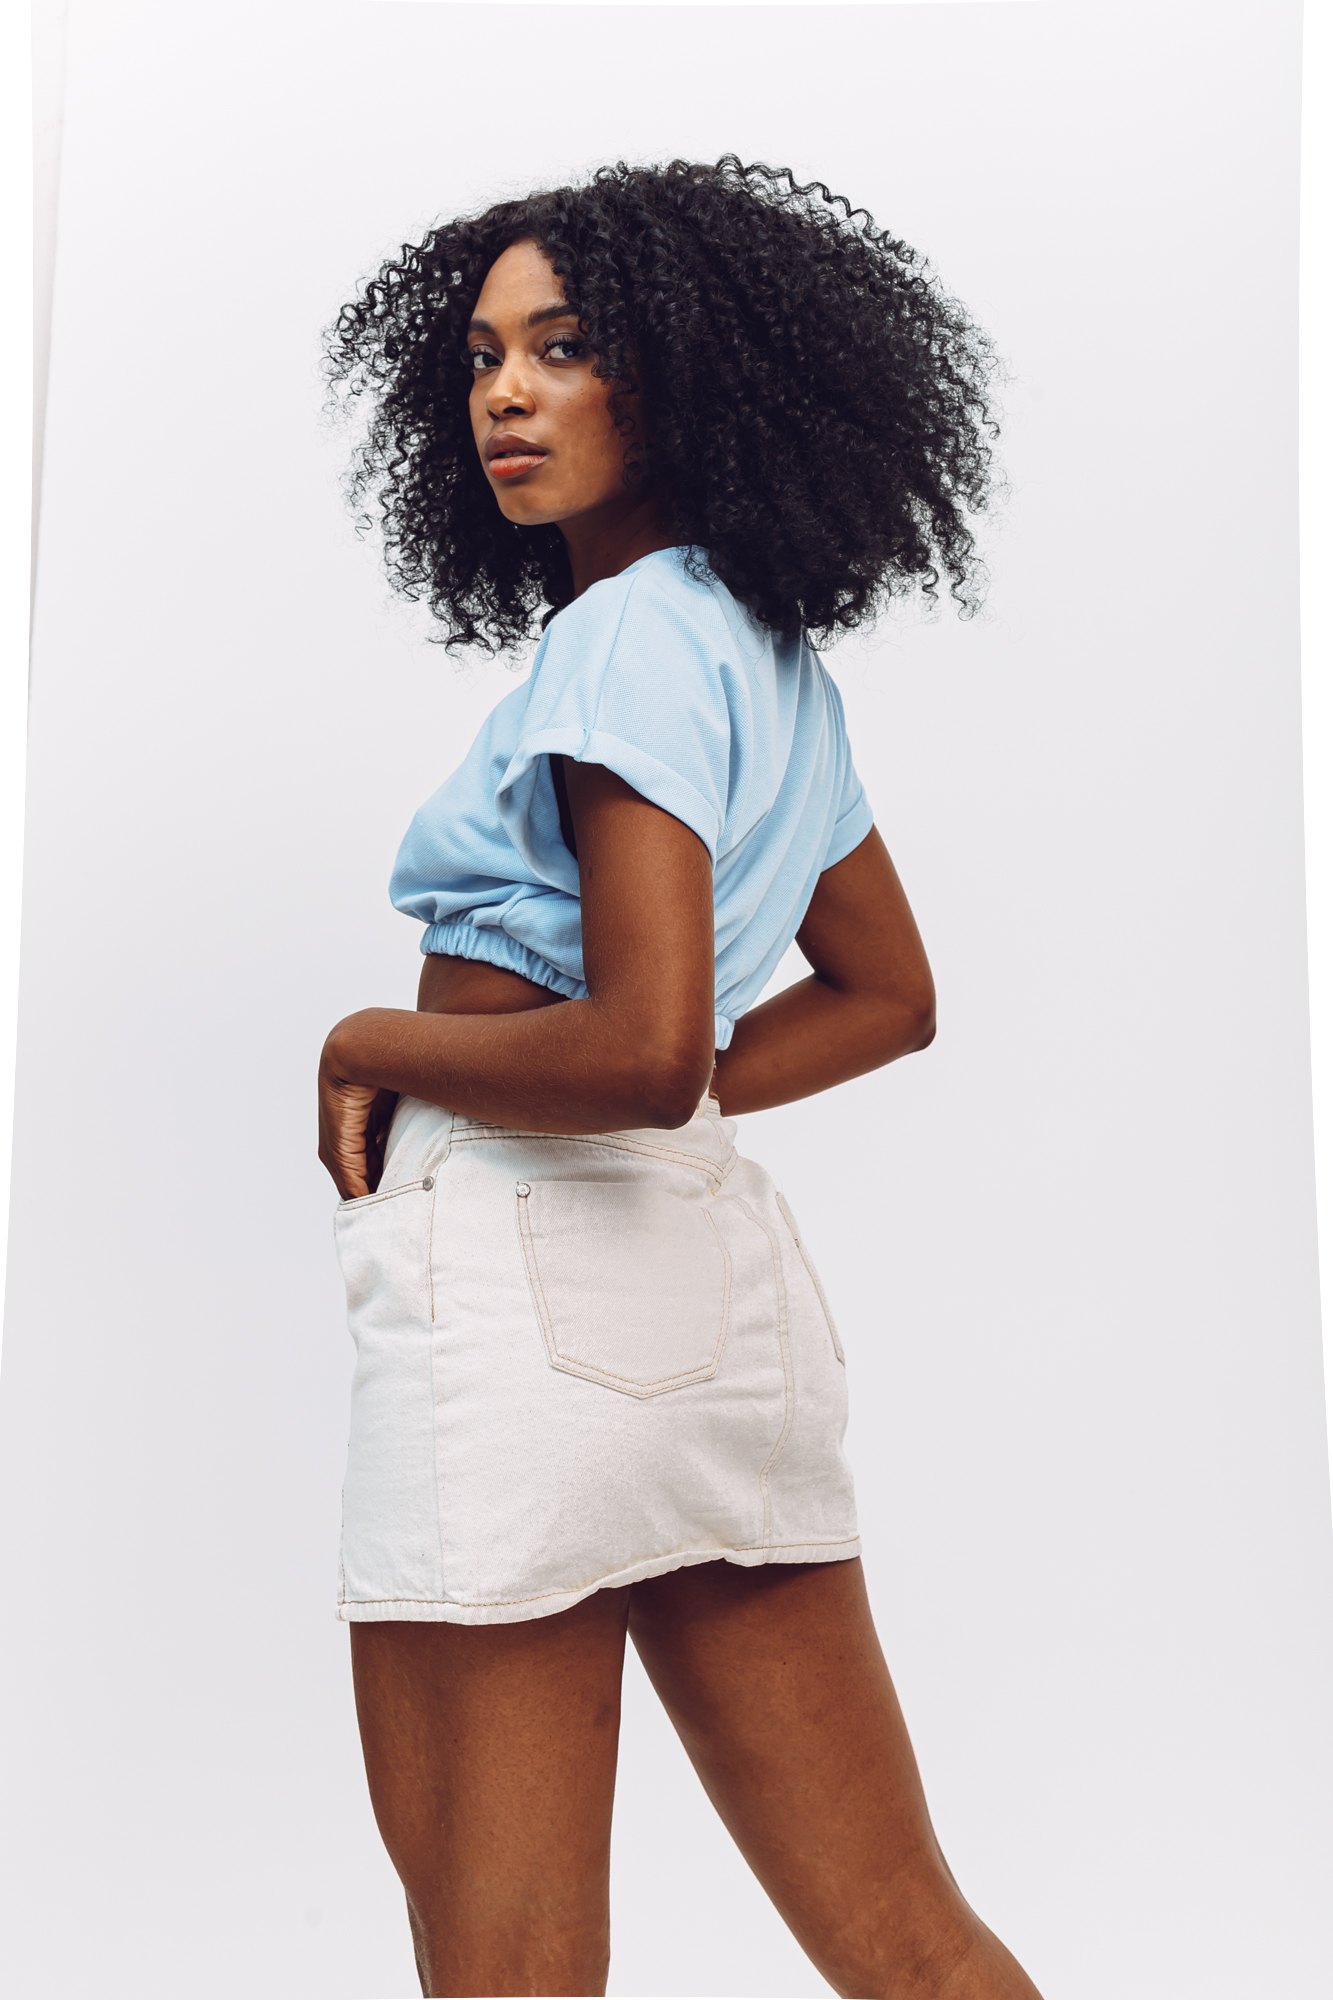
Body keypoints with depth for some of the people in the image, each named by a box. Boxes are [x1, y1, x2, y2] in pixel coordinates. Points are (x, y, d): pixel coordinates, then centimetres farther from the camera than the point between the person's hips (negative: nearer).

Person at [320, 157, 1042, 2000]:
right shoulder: (776, 654, 17)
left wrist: (374, 1048, -5)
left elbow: (642, 1050, -21)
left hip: (526, 1277, -9)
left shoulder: (634, 631, -10)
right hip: (717, 1263, 9)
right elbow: (888, 997, 26)